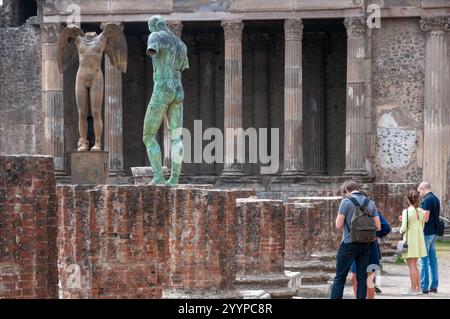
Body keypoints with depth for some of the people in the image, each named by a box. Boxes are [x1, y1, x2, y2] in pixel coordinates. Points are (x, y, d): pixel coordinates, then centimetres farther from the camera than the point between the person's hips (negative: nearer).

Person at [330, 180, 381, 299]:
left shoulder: (346, 201, -7)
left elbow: (338, 225, -9)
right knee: (362, 278, 7)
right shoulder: (370, 203, 7)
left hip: (349, 244, -4)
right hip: (366, 244, 4)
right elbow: (378, 226, 5)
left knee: (340, 277, 1)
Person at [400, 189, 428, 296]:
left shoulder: (406, 211, -12)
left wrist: (401, 230, 9)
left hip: (410, 239, -6)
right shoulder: (421, 211, 5)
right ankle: (418, 288, 17)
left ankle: (413, 289, -1)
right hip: (419, 239, 6)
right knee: (414, 266, 16)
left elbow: (404, 228, -15)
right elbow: (422, 226, 12)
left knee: (412, 266, -2)